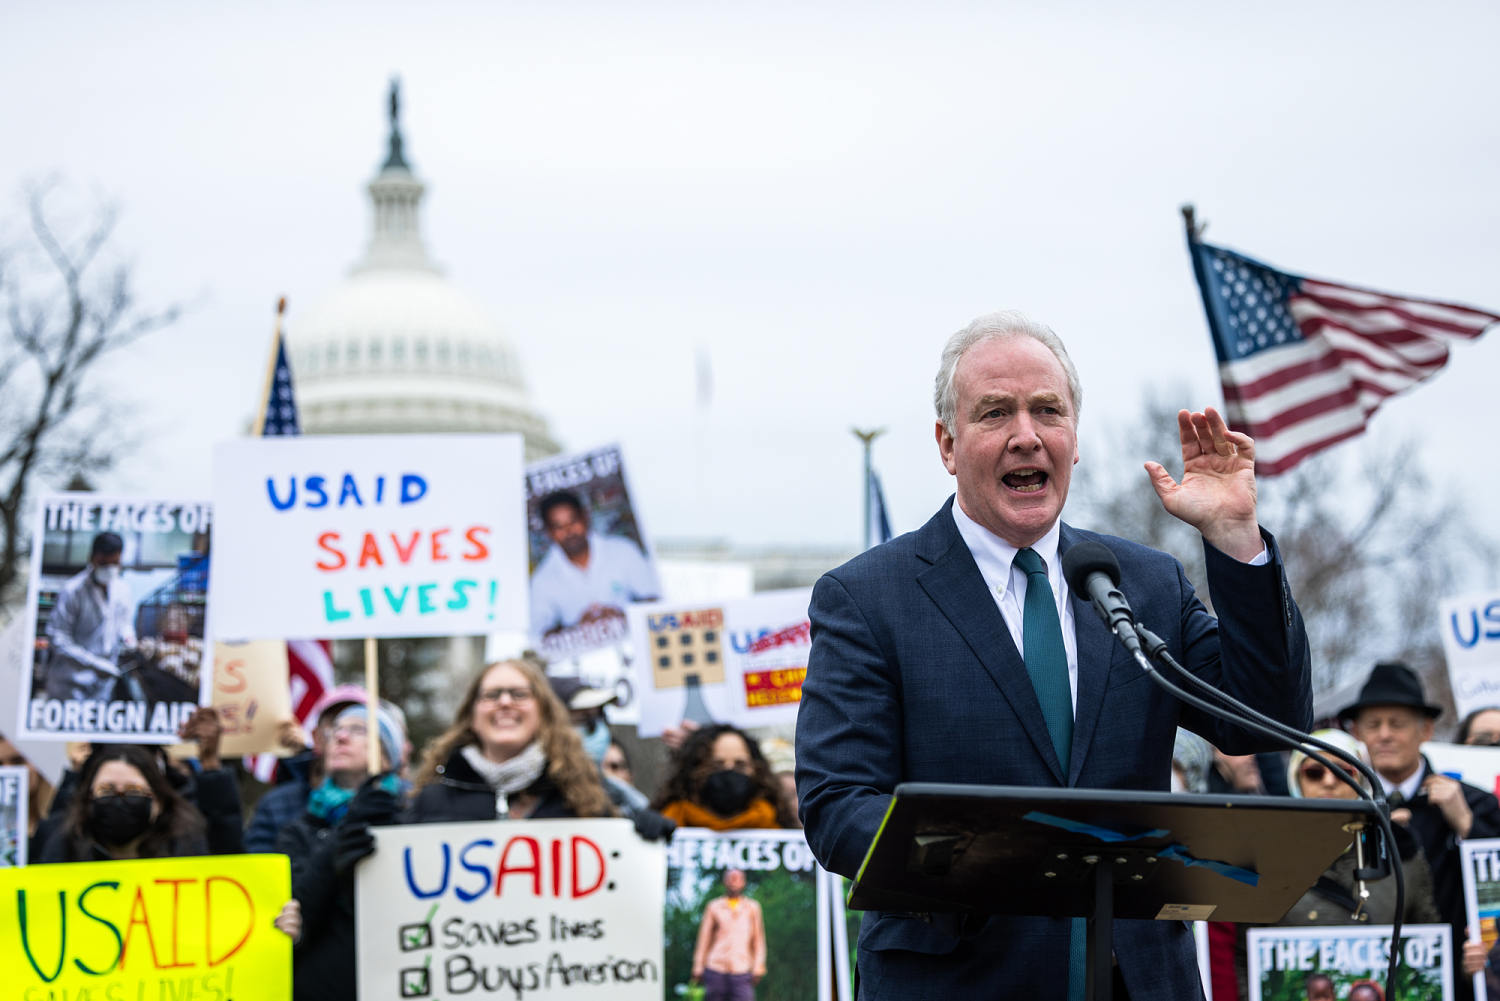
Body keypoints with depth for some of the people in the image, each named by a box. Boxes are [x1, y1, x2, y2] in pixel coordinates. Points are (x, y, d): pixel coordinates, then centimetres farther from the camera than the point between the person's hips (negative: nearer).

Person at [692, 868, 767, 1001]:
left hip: (742, 971, -1)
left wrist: (758, 968, 3)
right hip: (716, 970, 1)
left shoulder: (752, 908, 12)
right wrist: (698, 968, 7)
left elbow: (758, 940, 13)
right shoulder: (713, 907, 11)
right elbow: (704, 940, 12)